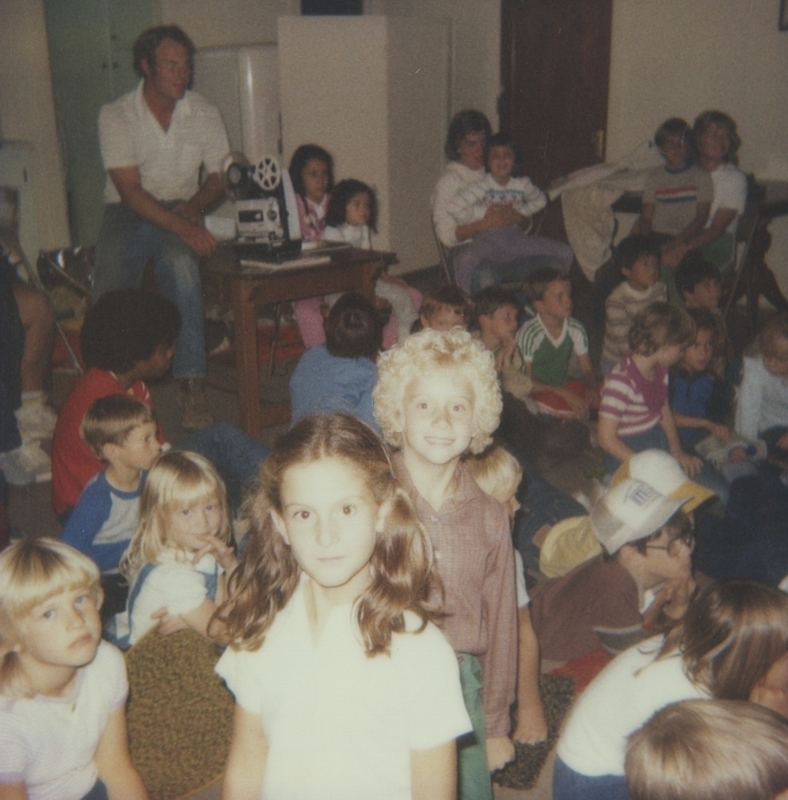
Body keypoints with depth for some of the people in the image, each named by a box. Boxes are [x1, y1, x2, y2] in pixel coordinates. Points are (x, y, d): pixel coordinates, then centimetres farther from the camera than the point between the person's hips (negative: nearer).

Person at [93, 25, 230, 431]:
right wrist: (184, 228, -28)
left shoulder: (204, 112, 3)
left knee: (181, 264, -34)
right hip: (129, 212, 0)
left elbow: (220, 177, 8)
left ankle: (191, 384, -32)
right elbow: (130, 191, -15)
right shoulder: (115, 115, -7)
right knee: (110, 283, -30)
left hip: (180, 209, 1)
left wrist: (194, 205, -15)